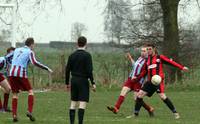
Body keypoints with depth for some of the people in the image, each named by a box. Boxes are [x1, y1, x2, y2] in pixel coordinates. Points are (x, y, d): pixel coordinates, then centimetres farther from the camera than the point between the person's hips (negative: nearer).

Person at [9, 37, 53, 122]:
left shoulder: (17, 50, 19)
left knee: (15, 94, 12)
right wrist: (47, 68, -11)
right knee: (30, 91, 9)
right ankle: (29, 111, -7)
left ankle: (14, 115, 0)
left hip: (12, 73, 5)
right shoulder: (30, 52, 2)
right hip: (21, 74, -5)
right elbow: (34, 62, -14)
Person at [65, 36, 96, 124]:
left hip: (74, 80, 5)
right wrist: (93, 83, -10)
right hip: (83, 81, -5)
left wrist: (67, 83, 17)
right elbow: (89, 70, -14)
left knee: (73, 104, 10)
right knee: (82, 103, -7)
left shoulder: (72, 55, 7)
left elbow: (67, 70, 8)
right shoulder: (87, 55, -8)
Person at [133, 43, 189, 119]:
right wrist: (137, 78, 12)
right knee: (140, 94, -2)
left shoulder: (159, 57, 3)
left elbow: (170, 62, -2)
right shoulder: (147, 60, 19)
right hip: (150, 81, 6)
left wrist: (181, 67, -9)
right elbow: (144, 71, 26)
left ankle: (175, 113, -10)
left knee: (162, 96, -19)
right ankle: (136, 113, 8)